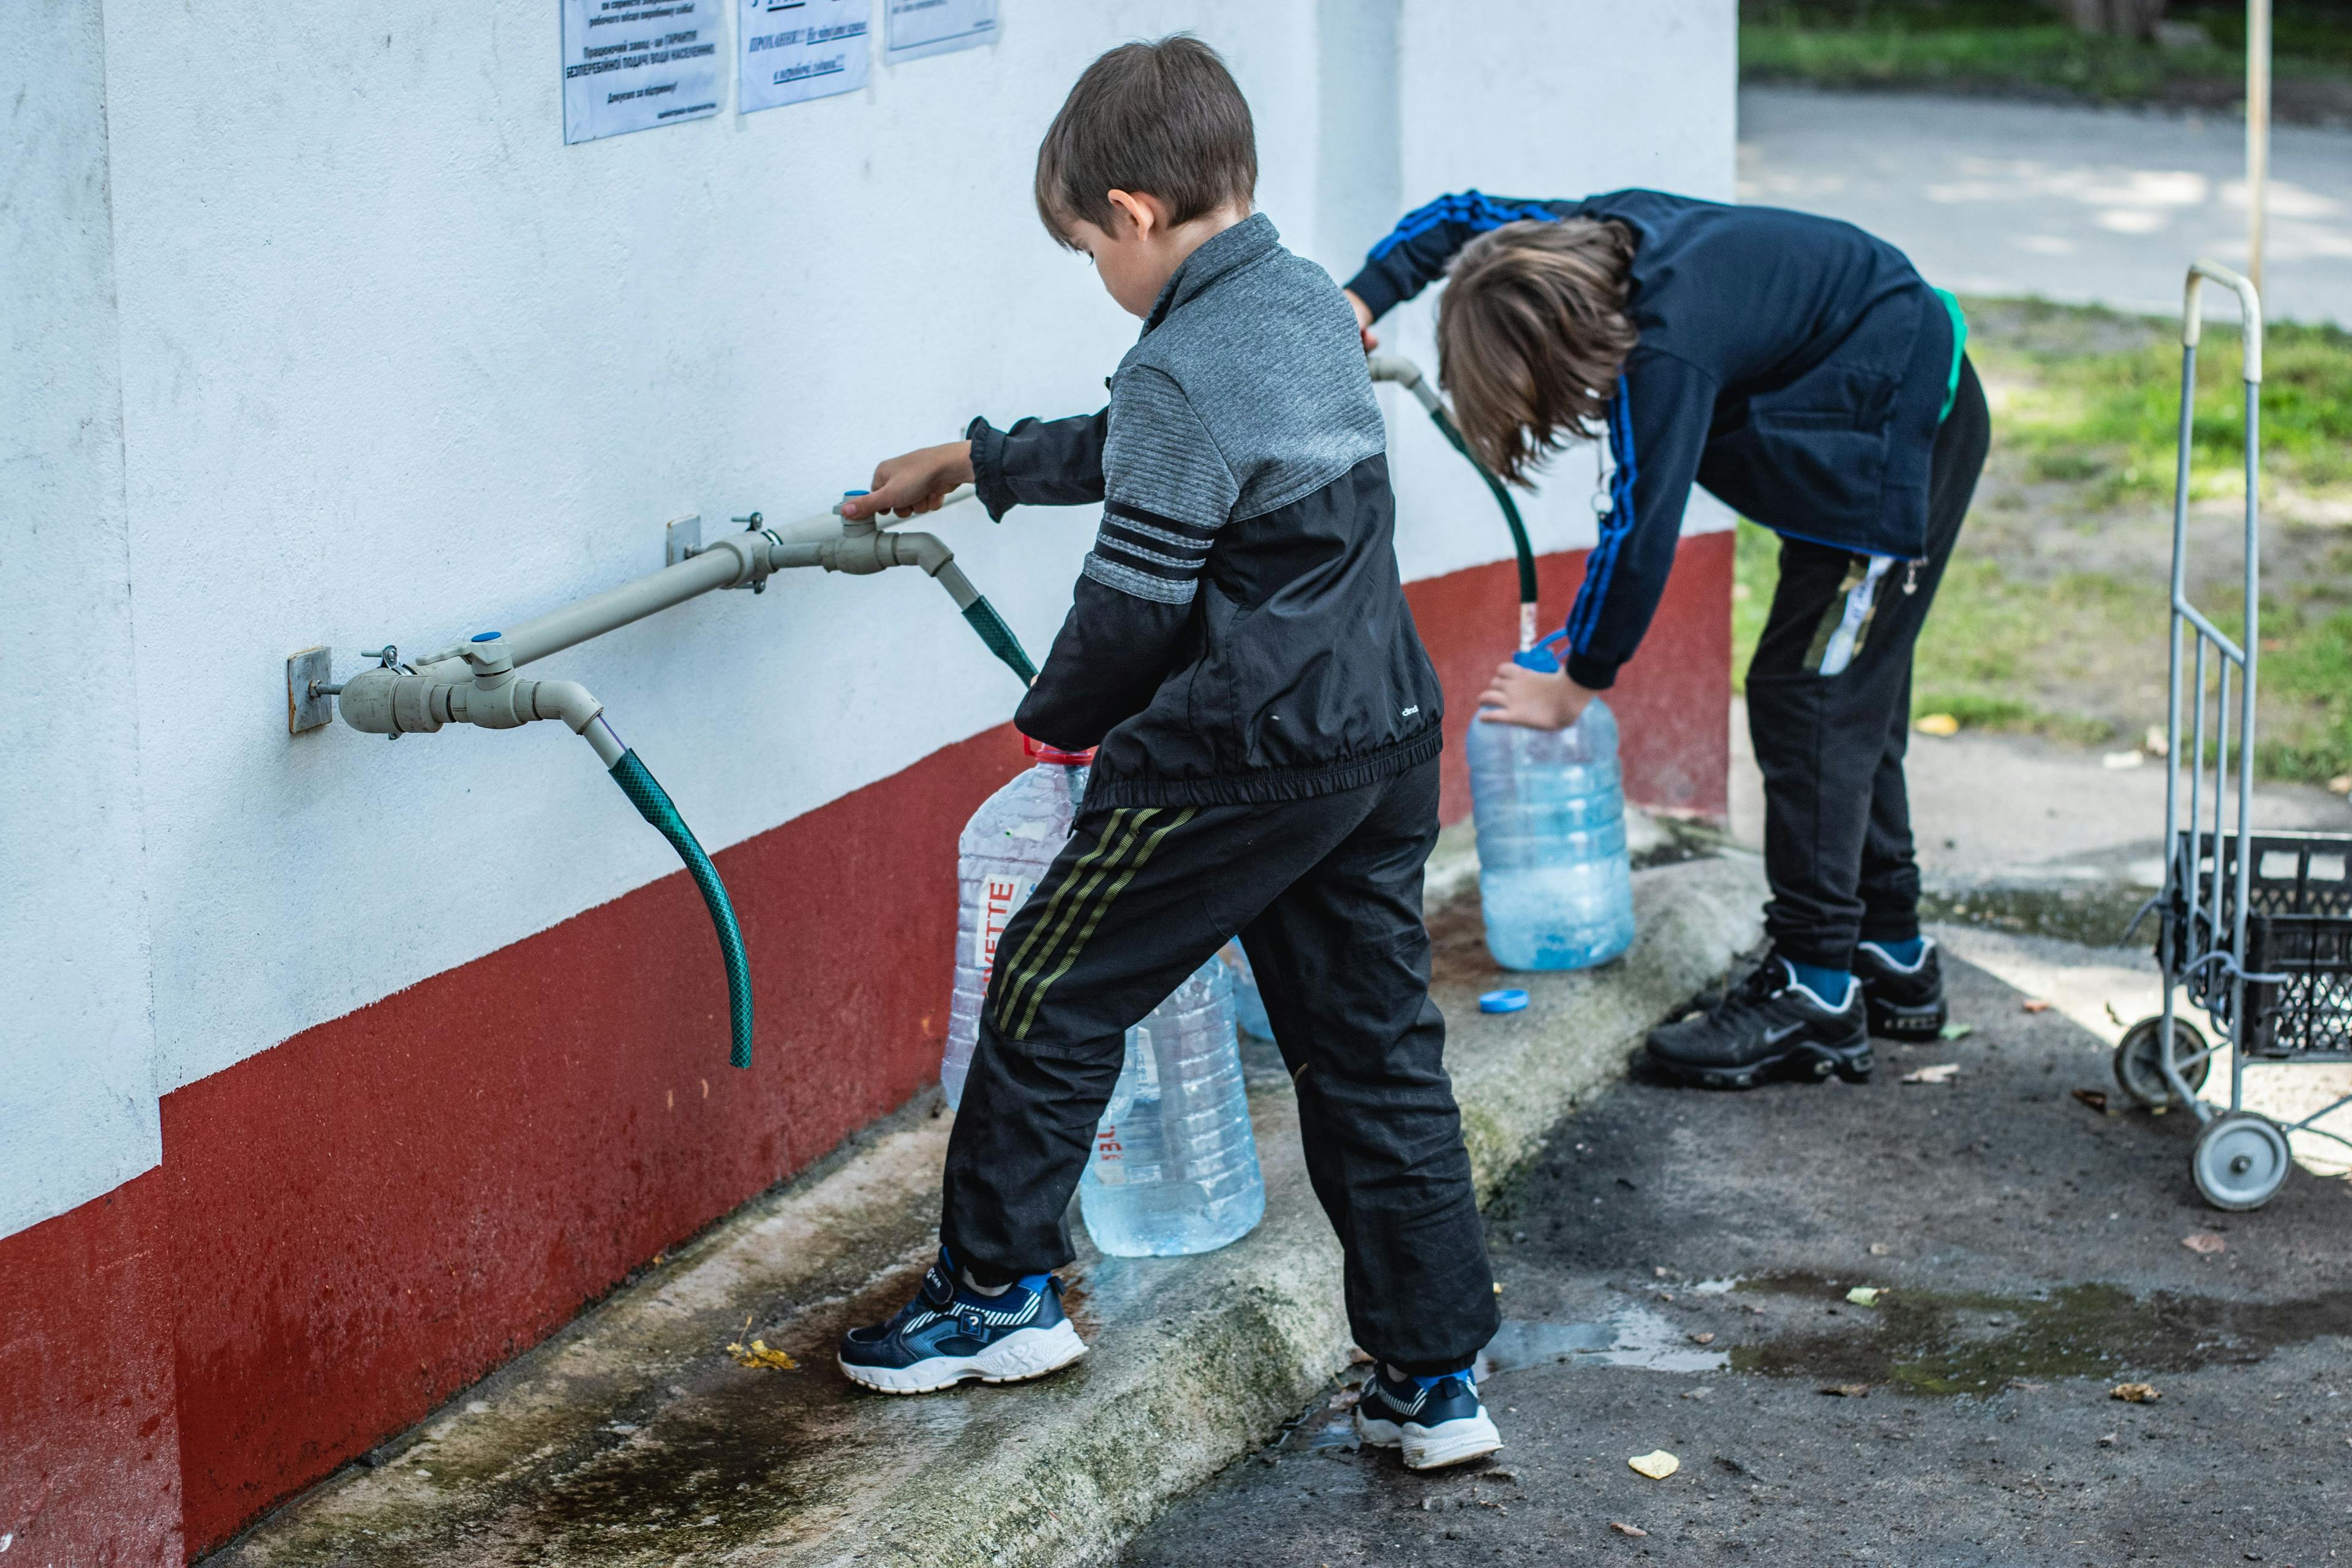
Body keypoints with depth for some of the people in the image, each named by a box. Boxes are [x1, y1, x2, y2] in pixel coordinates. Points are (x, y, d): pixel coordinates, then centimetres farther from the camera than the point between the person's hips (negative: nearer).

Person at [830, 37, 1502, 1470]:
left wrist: (1056, 714, 5)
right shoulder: (1309, 302, 10)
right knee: (1376, 1047, 12)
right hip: (1386, 738, 9)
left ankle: (1002, 1291, 21)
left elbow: (1134, 603, -14)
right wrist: (970, 464, 33)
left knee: (1052, 997, 9)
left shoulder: (1183, 371, -18)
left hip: (1237, 760, -9)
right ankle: (1439, 1381, 13)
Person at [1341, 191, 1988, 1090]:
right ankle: (1892, 961, 24)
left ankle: (1815, 998, -10)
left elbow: (1640, 530, -26)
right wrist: (1365, 298, -3)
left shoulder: (1666, 349, -32)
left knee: (1807, 697, -11)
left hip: (1901, 436, -10)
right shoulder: (1592, 237, -7)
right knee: (1852, 697, 15)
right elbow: (1459, 216, 10)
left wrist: (1576, 685, -15)